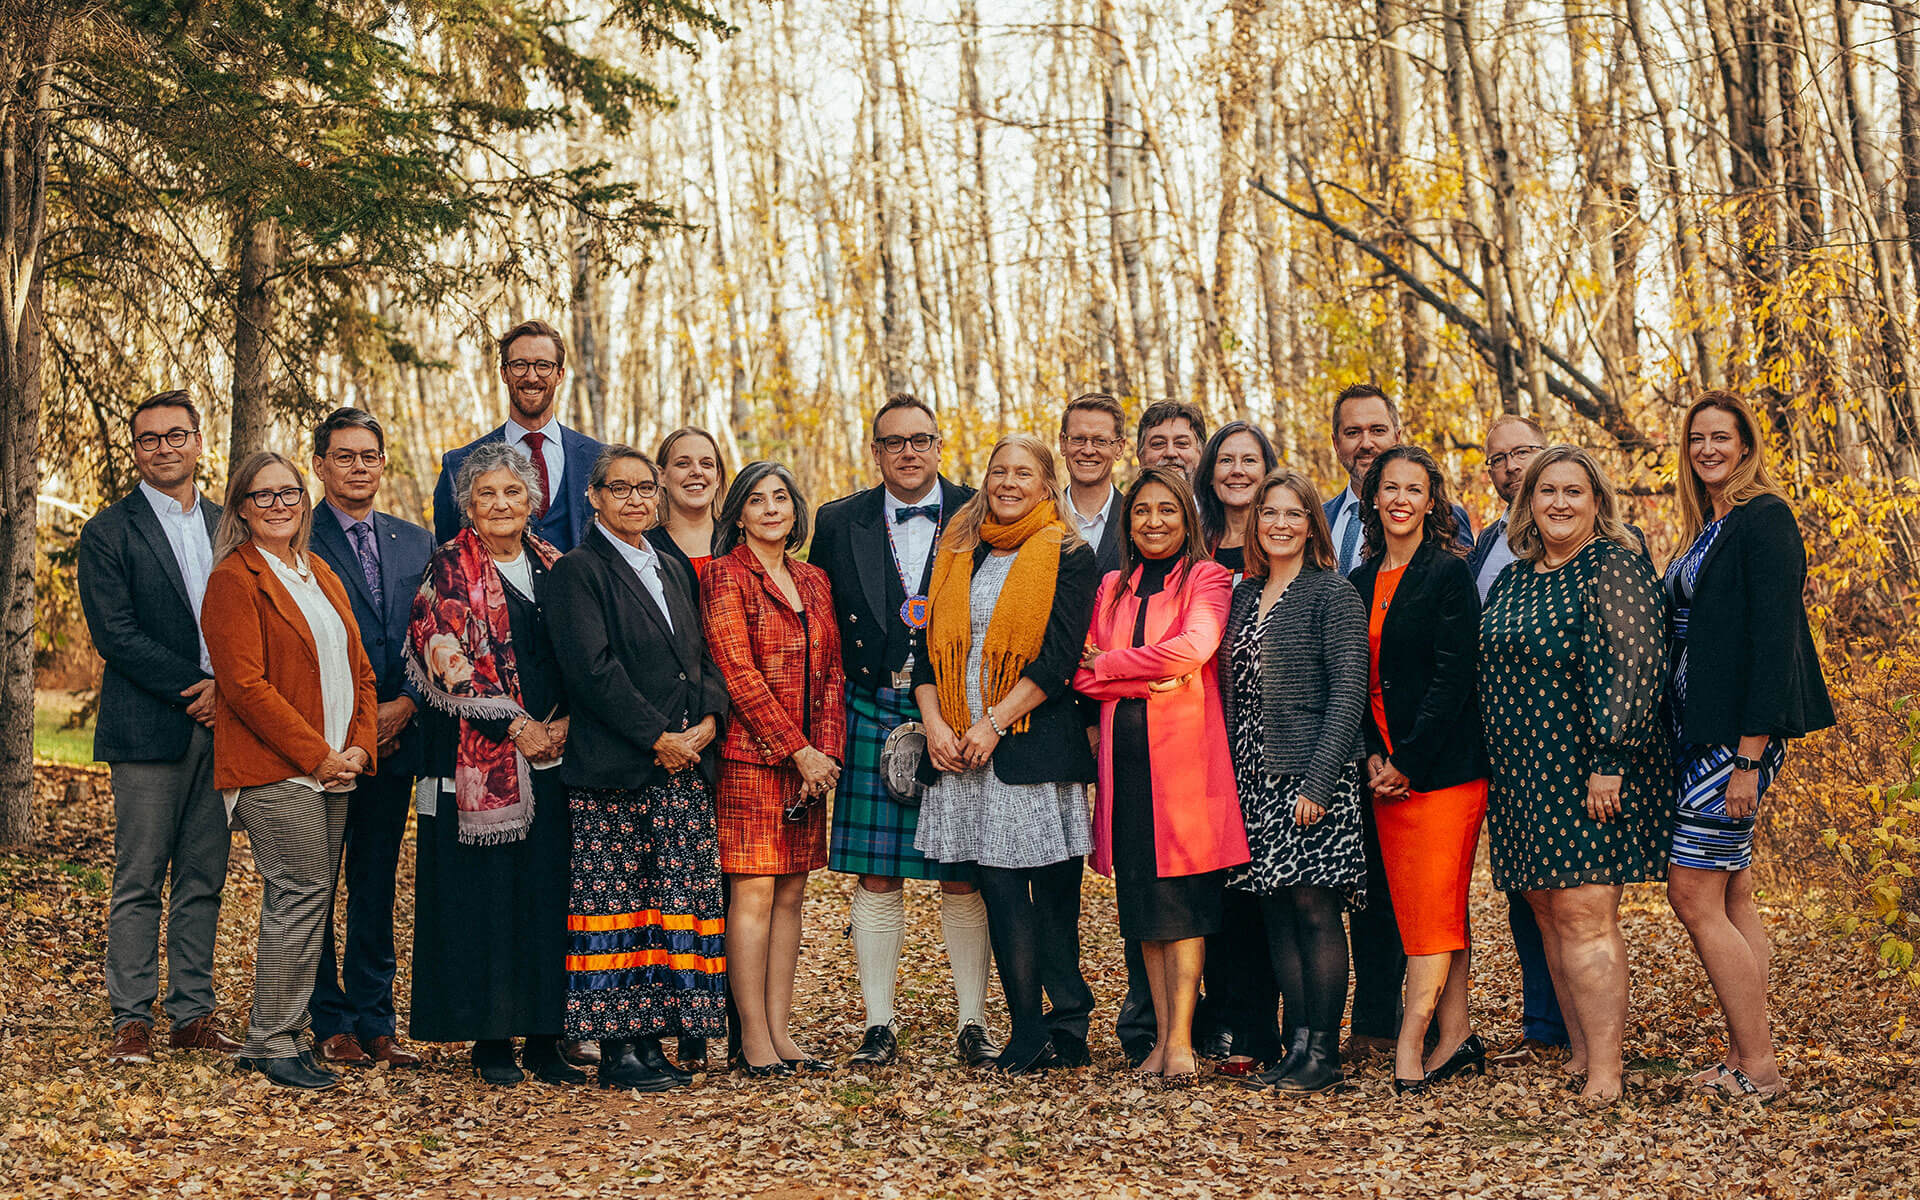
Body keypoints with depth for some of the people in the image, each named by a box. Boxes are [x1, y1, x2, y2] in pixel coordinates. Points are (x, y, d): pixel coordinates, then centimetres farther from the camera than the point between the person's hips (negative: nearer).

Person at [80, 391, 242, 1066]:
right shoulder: (109, 533, 0)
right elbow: (114, 634, -9)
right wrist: (196, 685, -13)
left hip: (219, 727, 4)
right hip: (147, 730, -4)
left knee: (204, 881, 7)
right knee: (139, 883, -1)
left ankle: (194, 1015, 14)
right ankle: (131, 1020, 6)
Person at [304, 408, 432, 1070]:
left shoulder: (417, 543, 12)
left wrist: (405, 705, -6)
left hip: (394, 737, 4)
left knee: (376, 885, 9)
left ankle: (375, 1021, 15)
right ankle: (328, 1023, 11)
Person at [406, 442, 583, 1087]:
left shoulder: (556, 567, 13)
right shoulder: (449, 569, 0)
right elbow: (445, 658, -9)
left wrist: (563, 724, -3)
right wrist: (515, 727, -13)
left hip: (555, 756, 4)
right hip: (480, 760, -4)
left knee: (551, 894, 3)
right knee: (485, 895, -2)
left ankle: (545, 1038, 11)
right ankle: (490, 1040, 7)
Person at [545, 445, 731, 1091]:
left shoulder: (675, 573, 20)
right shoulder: (577, 570, -2)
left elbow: (706, 659, 17)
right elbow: (592, 668, -13)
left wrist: (708, 721, -3)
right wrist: (657, 736, -14)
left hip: (684, 769, 7)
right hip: (613, 770, -6)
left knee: (679, 903, 3)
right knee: (616, 901, -4)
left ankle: (653, 1038, 10)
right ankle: (616, 1047, 1)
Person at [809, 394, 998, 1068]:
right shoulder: (839, 523, 8)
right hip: (873, 715, 1)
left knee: (963, 877, 3)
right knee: (876, 876, 3)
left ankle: (972, 1024, 12)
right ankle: (879, 1026, 11)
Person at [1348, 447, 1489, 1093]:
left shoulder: (1450, 573, -6)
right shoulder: (1360, 583, 13)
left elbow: (1452, 677, -12)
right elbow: (1358, 679, 13)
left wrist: (1407, 761, -14)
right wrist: (1373, 757, -1)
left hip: (1444, 766, -7)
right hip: (1387, 770, 7)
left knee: (1433, 906, -7)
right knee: (1415, 908, 7)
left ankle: (1410, 1046, -7)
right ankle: (1457, 1036, 13)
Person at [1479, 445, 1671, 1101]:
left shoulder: (1614, 568, -8)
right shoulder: (1512, 579, 15)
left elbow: (1629, 670, -15)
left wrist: (1609, 763, -20)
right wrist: (1499, 770, 18)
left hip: (1588, 776, -7)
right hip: (1523, 777, 8)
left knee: (1584, 914, -10)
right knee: (1549, 913, 8)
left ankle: (1606, 1074, -7)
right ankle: (1579, 1053, 16)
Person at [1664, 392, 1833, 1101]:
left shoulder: (1763, 520, -11)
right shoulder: (1709, 529, 16)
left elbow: (1773, 641, -18)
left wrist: (1749, 758, -22)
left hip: (1737, 735, -9)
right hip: (1699, 733, 9)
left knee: (1693, 895, -9)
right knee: (1731, 897, 10)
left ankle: (1758, 1068, -2)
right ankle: (1746, 1059, 14)